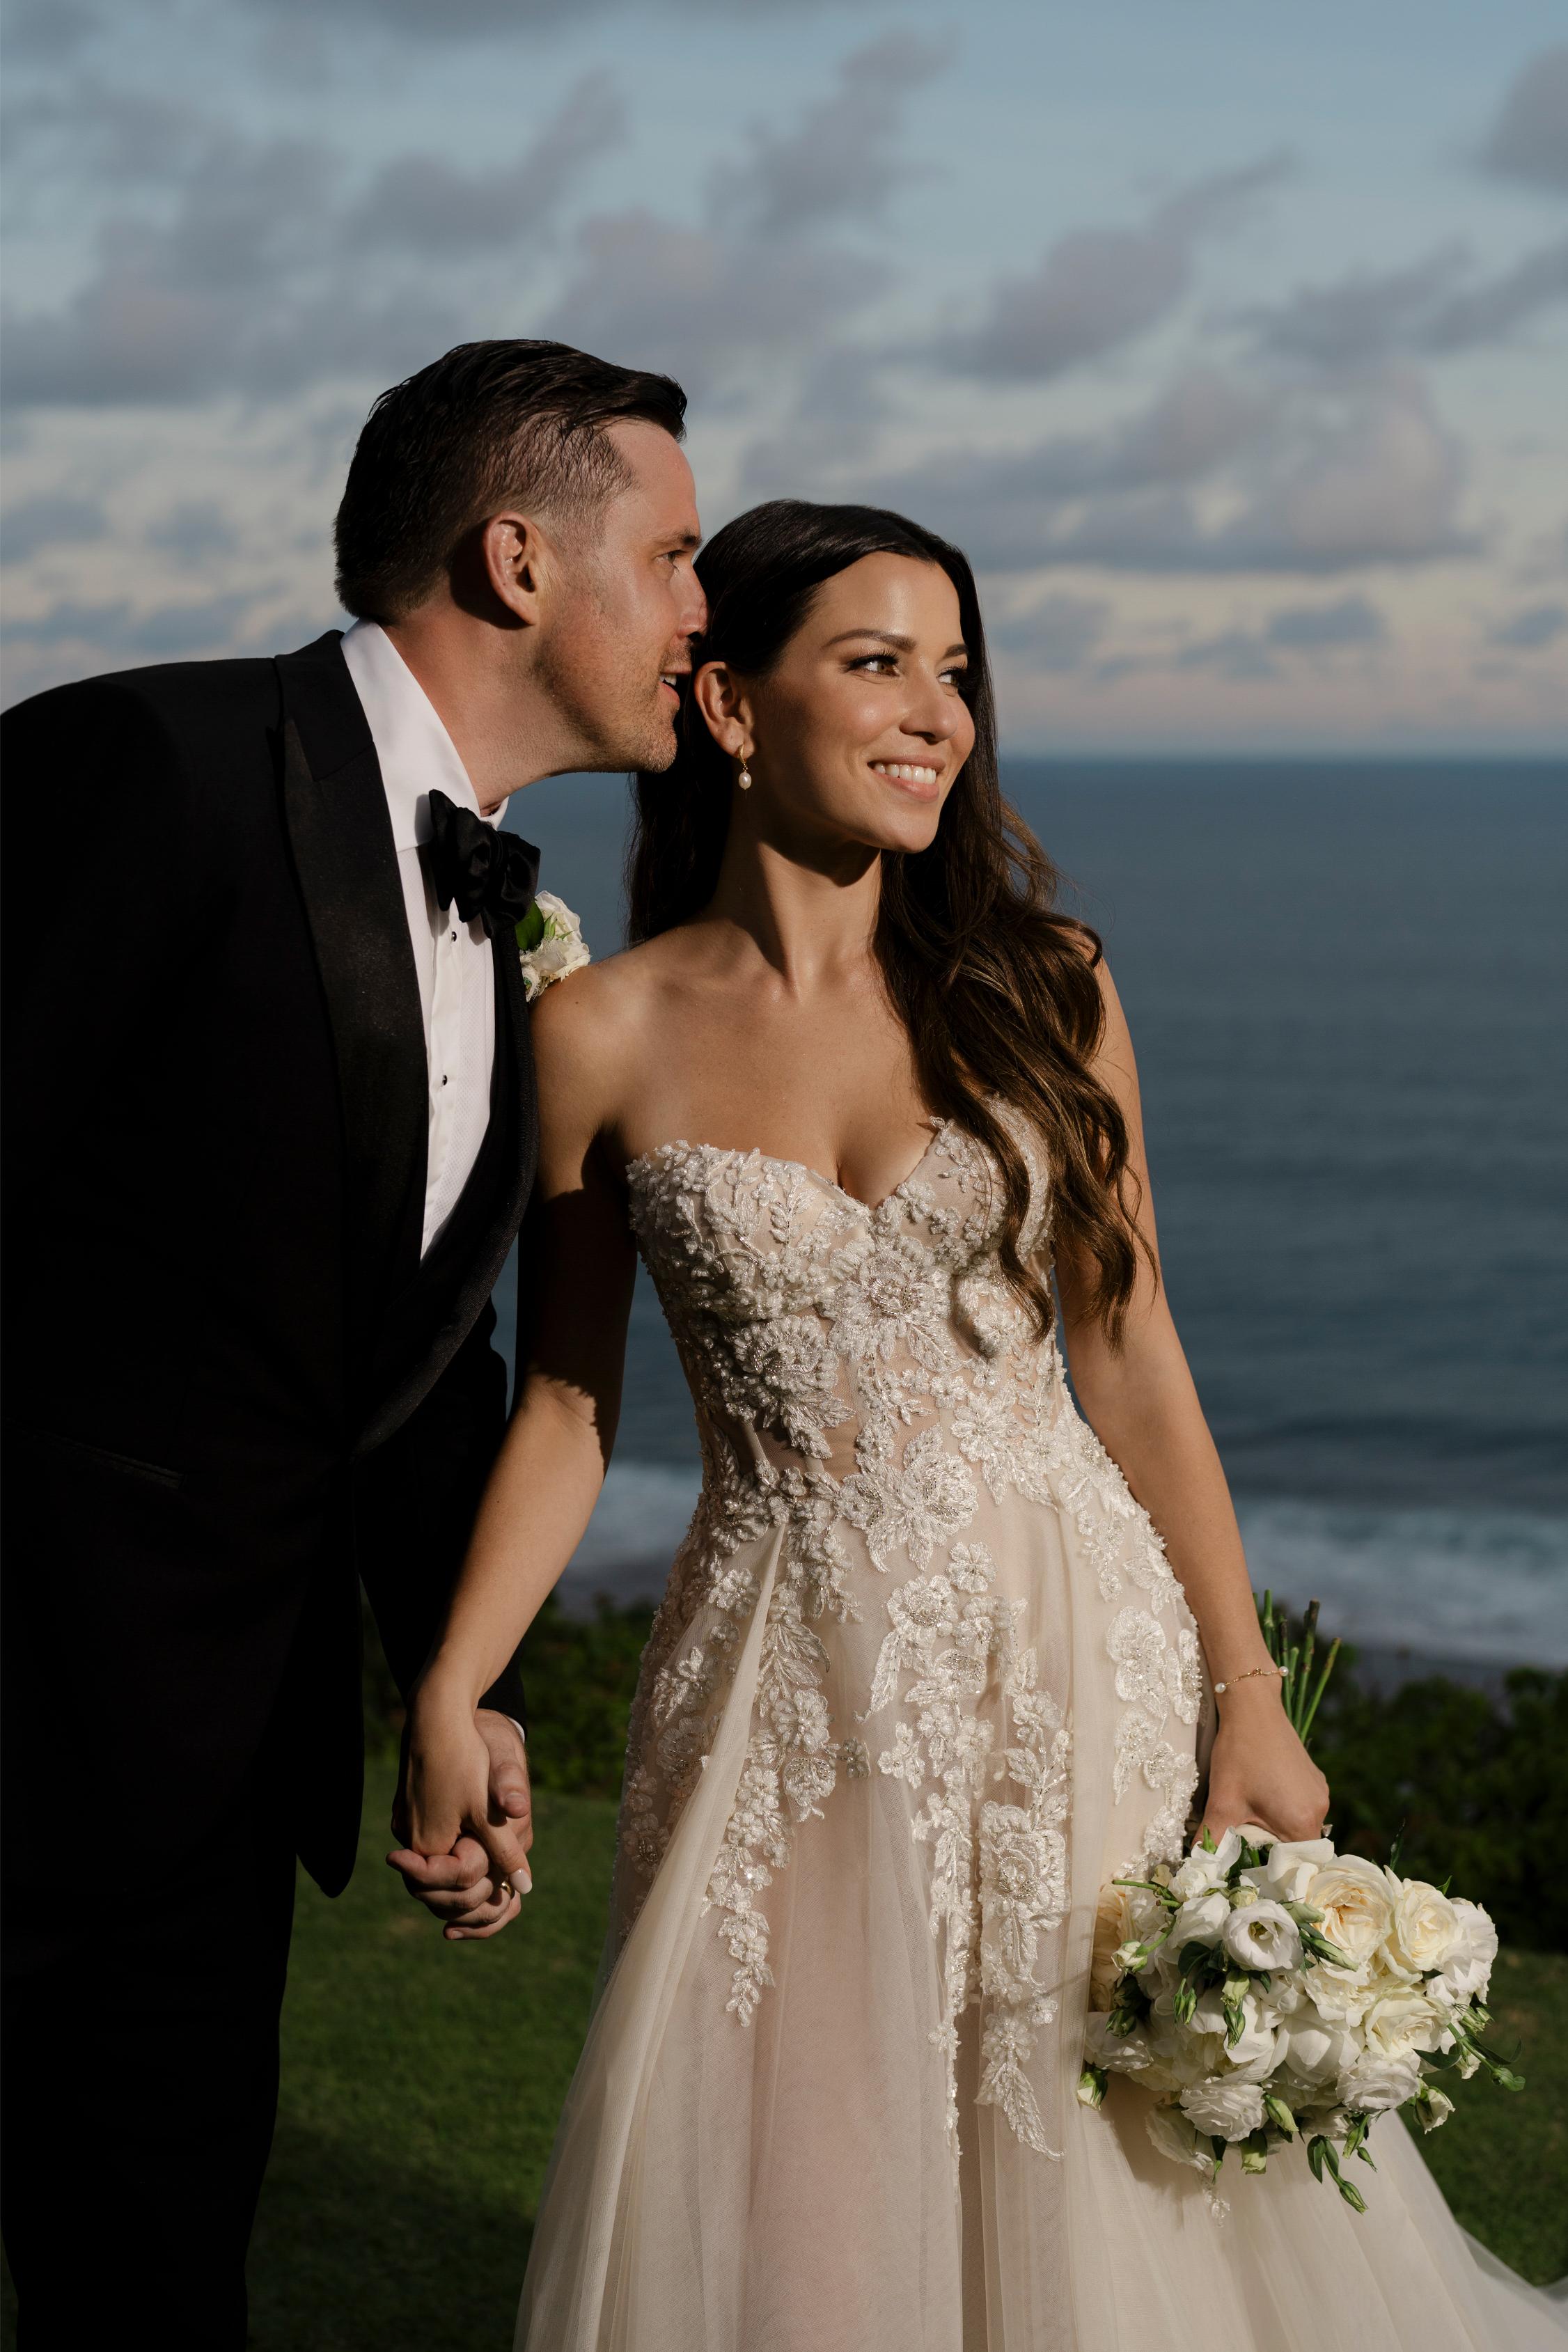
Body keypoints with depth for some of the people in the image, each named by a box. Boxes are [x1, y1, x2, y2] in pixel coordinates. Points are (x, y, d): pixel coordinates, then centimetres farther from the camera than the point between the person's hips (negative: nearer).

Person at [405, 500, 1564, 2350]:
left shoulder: (1036, 989, -1)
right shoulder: (604, 1037, -3)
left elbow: (1132, 1362, 2)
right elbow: (568, 1400, 3)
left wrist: (1248, 1702, 0)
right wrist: (447, 1695, -8)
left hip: (1068, 1658, 1)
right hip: (786, 1693, -1)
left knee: (1102, 2188, 9)